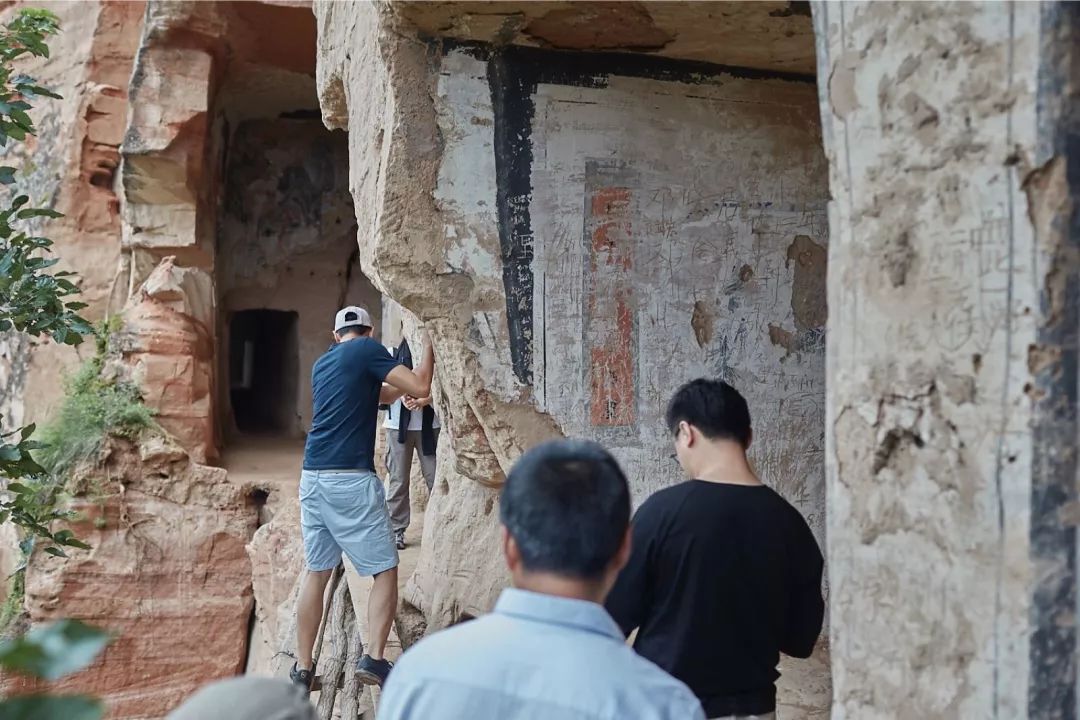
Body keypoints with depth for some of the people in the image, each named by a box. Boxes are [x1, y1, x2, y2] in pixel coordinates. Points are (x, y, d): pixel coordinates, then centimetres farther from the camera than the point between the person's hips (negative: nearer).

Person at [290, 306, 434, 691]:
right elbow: (420, 388, -6)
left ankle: (302, 668, 13)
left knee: (316, 572, 12)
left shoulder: (322, 364, 20)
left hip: (312, 478, 7)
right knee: (385, 570, 3)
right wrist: (428, 347, 8)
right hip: (351, 479, -7)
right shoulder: (368, 350, -1)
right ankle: (374, 657, -9)